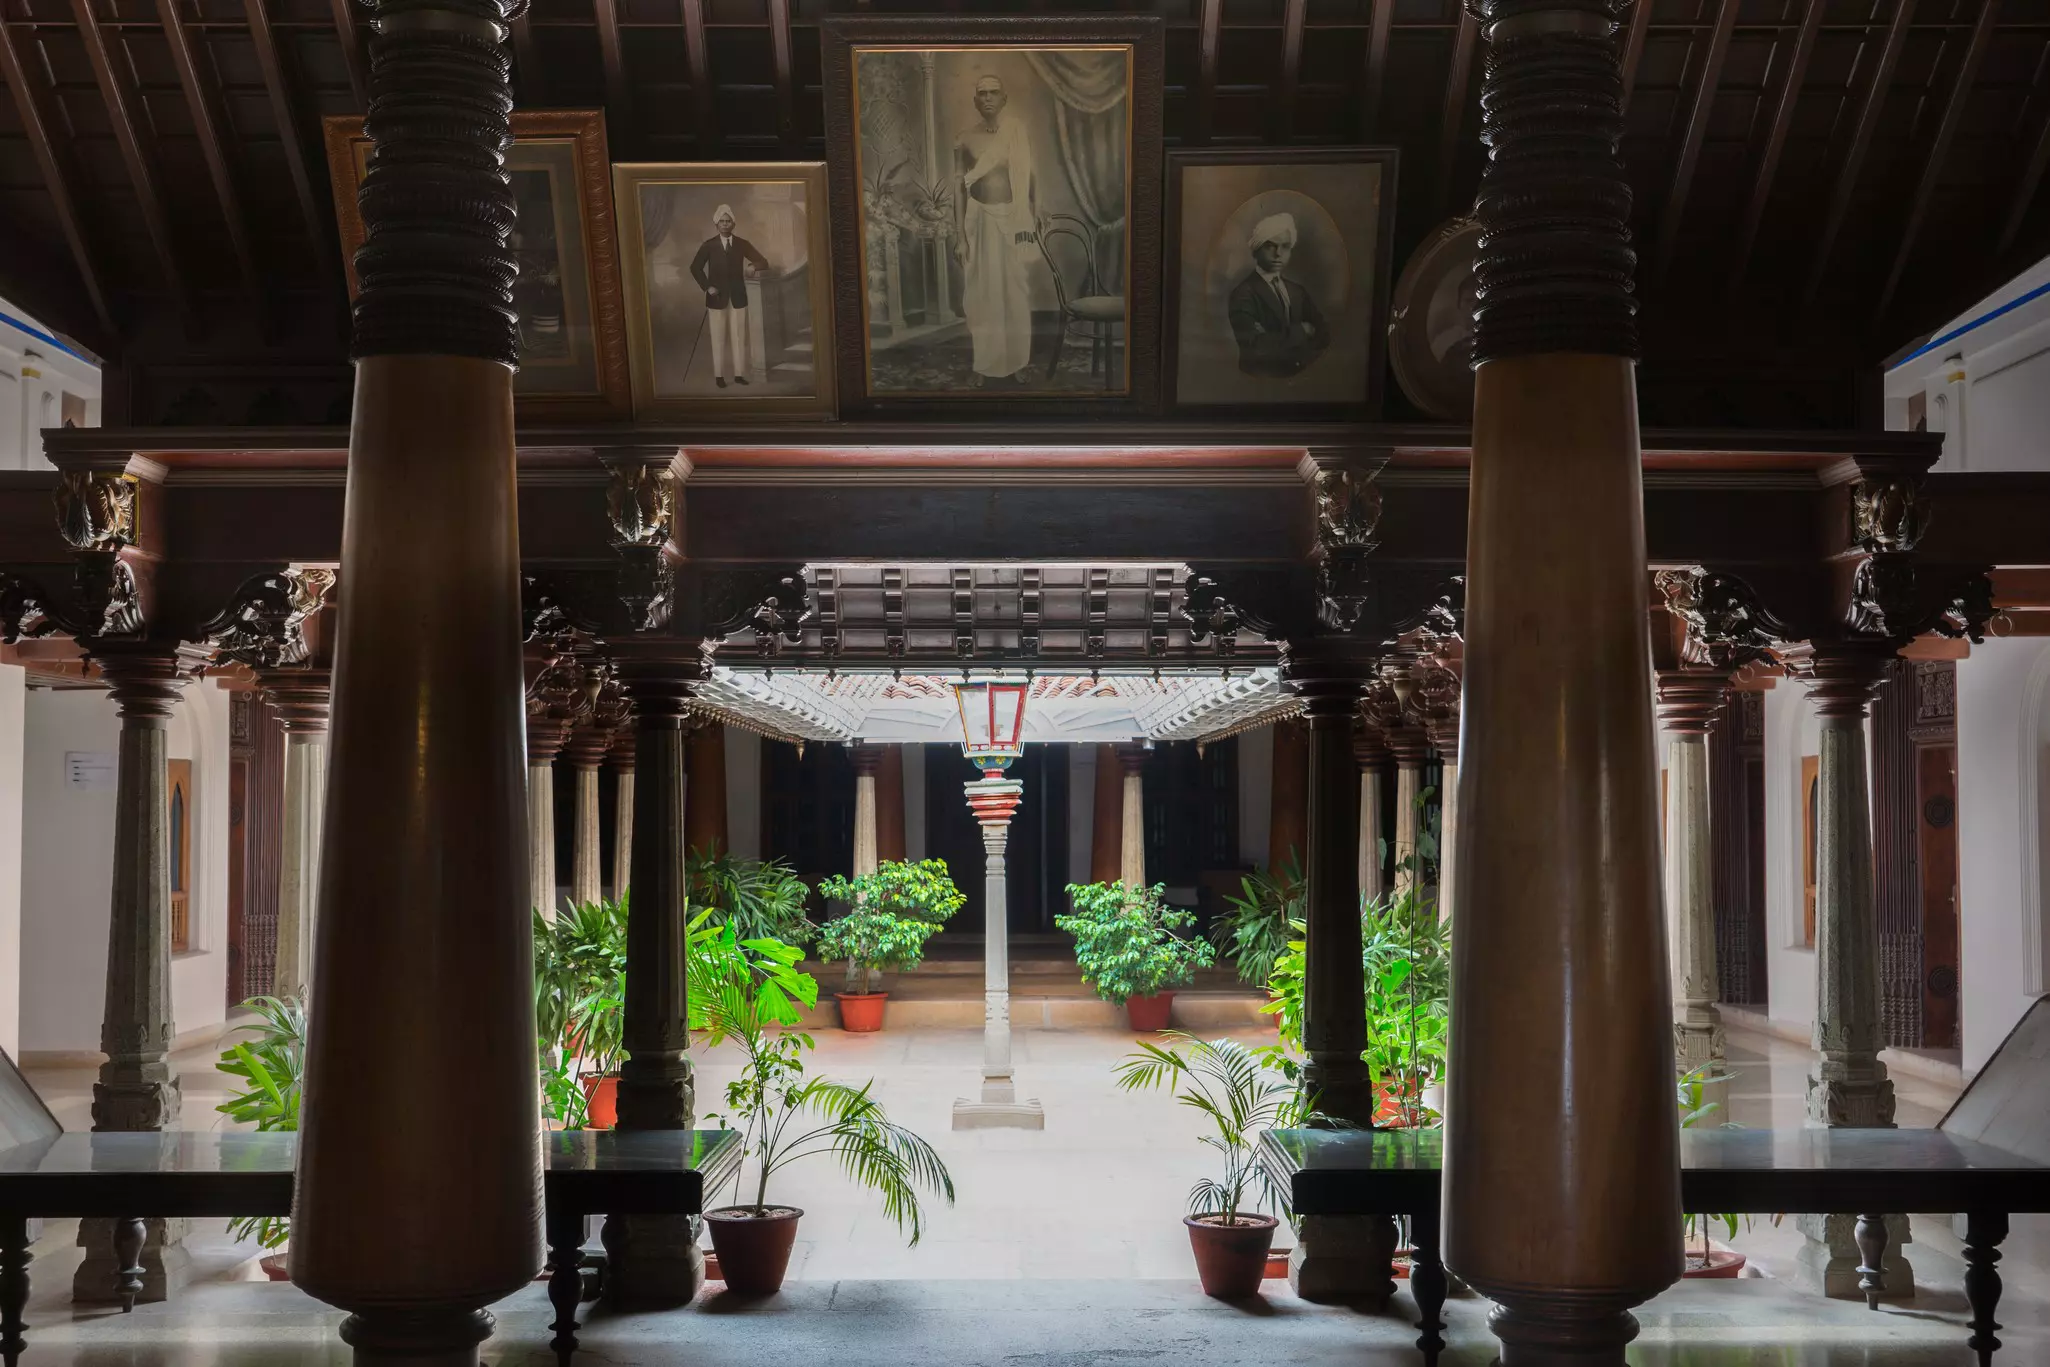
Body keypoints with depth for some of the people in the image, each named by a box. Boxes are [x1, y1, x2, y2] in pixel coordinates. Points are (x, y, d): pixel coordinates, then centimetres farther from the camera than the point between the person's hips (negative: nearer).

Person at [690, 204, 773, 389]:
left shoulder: (742, 244, 3)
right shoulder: (709, 245, -1)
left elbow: (764, 262, 6)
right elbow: (695, 267, 2)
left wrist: (753, 266, -15)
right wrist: (707, 287, -7)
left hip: (738, 297, 2)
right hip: (717, 297, -2)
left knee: (739, 337, 2)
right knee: (718, 338, 1)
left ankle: (739, 374, 8)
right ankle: (719, 375, 7)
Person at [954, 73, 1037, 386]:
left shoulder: (1019, 131, -1)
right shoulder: (965, 140, 0)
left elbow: (1032, 177, 3)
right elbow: (959, 187, 2)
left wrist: (1035, 218, 0)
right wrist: (960, 233, -2)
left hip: (1014, 218, 0)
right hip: (980, 220, 0)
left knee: (1016, 289, 4)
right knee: (982, 289, 2)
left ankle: (1018, 359, 14)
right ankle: (983, 361, 11)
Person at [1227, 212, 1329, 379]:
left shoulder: (1297, 289, 15)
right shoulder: (1243, 293, -6)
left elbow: (1323, 334, 6)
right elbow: (1255, 346, -17)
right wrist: (1299, 331, -6)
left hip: (1302, 375, 4)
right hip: (1262, 380, -4)